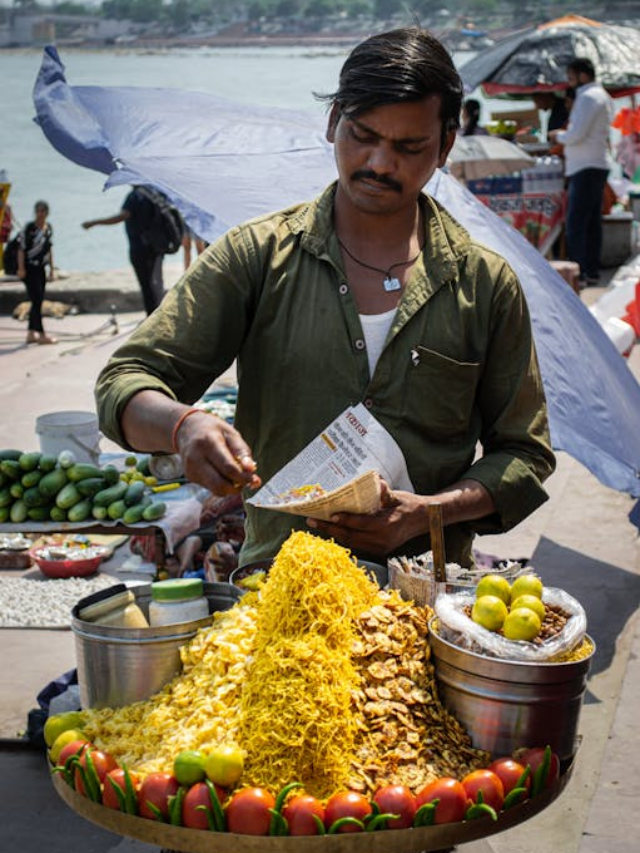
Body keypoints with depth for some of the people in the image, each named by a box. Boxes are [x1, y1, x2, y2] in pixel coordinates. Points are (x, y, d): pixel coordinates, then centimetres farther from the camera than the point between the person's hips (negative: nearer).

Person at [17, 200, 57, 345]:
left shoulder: (49, 228, 8)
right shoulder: (28, 228, -11)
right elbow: (21, 249, -11)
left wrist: (52, 269, 16)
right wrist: (21, 268, -18)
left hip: (41, 268, 7)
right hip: (29, 268, -7)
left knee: (38, 301, 9)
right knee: (37, 300, -9)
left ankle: (31, 334, 16)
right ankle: (41, 334, -7)